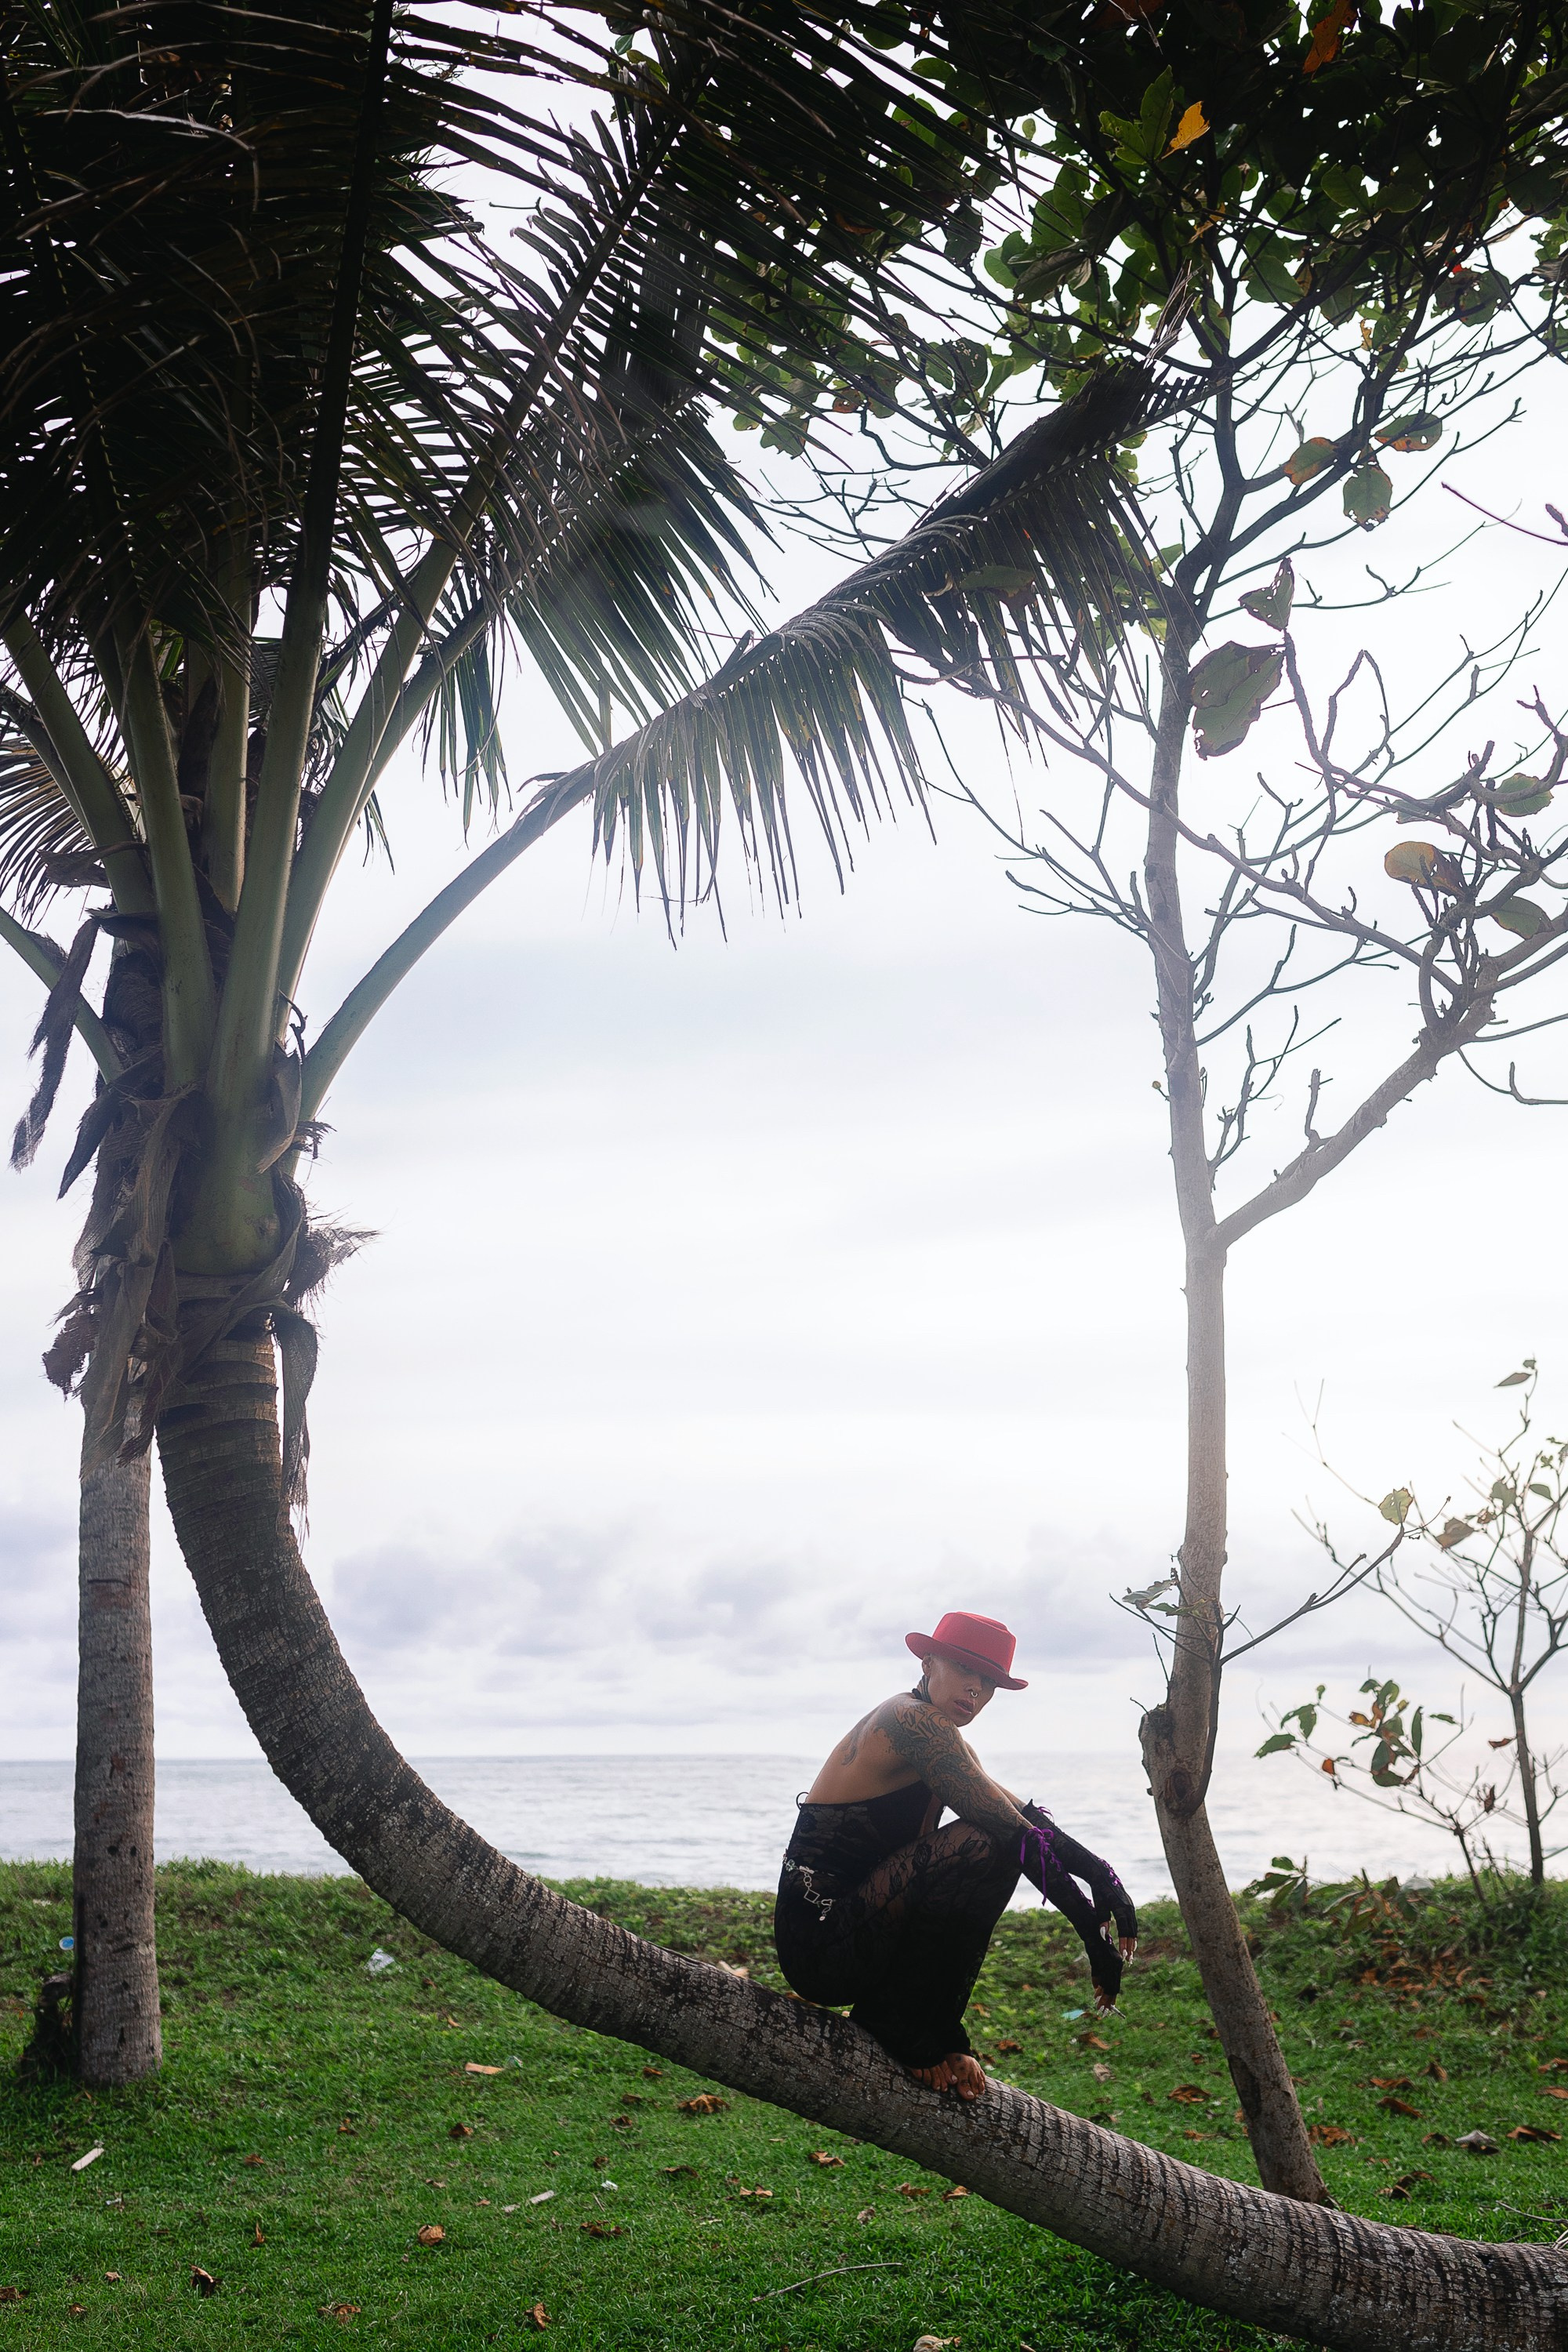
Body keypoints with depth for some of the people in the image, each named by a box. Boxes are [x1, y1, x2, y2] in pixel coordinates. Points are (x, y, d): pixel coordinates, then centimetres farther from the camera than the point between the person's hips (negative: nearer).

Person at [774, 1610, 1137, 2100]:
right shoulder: (915, 1721, -15)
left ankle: (934, 2037, 11)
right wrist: (1094, 1935, -14)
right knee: (985, 1847, -24)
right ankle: (904, 2029, -8)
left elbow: (1025, 1816, 15)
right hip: (821, 1944, -10)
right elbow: (1018, 1834, -17)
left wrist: (1101, 1876, 0)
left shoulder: (938, 1735, 16)